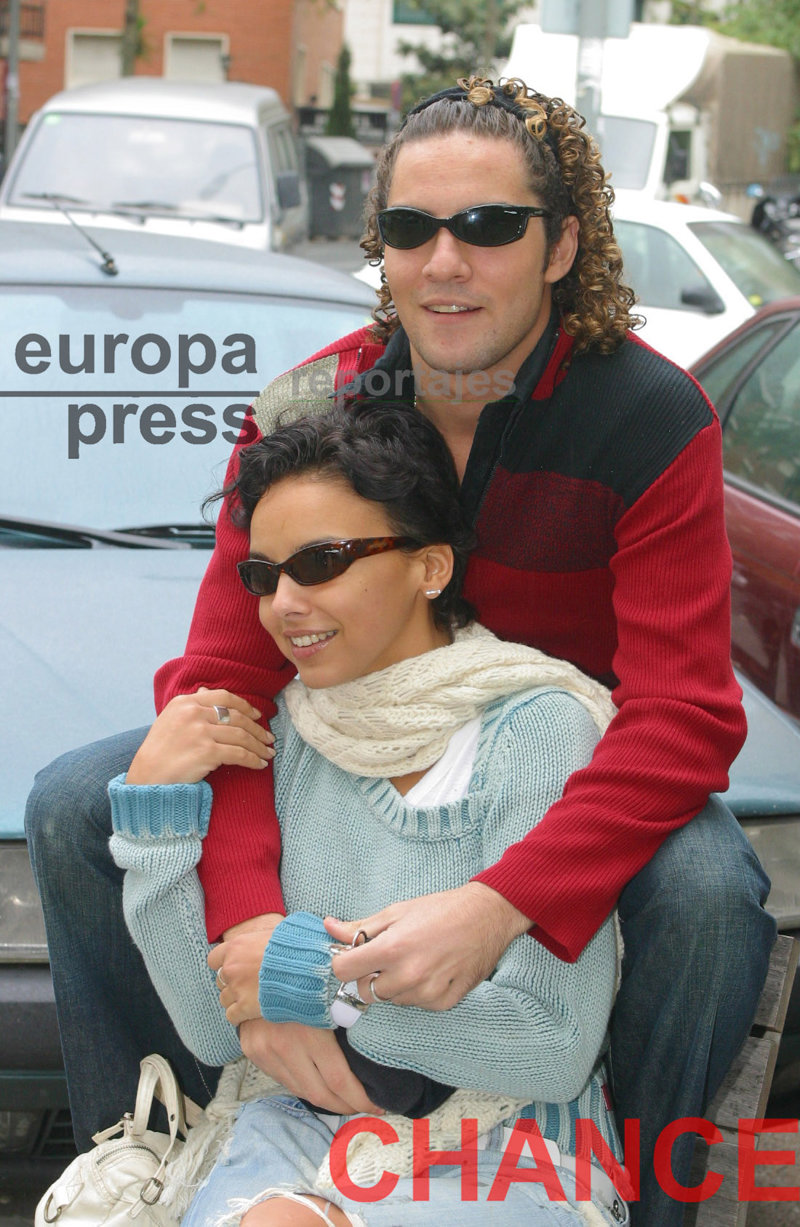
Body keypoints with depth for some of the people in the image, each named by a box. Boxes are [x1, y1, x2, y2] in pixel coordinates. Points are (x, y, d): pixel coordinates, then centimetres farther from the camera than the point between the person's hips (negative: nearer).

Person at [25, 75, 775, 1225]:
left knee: (707, 894, -33)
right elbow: (224, 678, -18)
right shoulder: (307, 412, -13)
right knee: (73, 807, -11)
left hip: (571, 766, -2)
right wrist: (252, 926, -37)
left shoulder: (653, 422, -20)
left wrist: (503, 905, -44)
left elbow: (683, 715, -28)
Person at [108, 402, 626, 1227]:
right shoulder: (279, 731, 4)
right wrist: (154, 804, -7)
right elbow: (215, 1033, 1)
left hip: (510, 1156, -3)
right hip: (302, 1132, 3)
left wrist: (319, 972, -14)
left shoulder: (535, 727, -10)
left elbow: (553, 1051, -15)